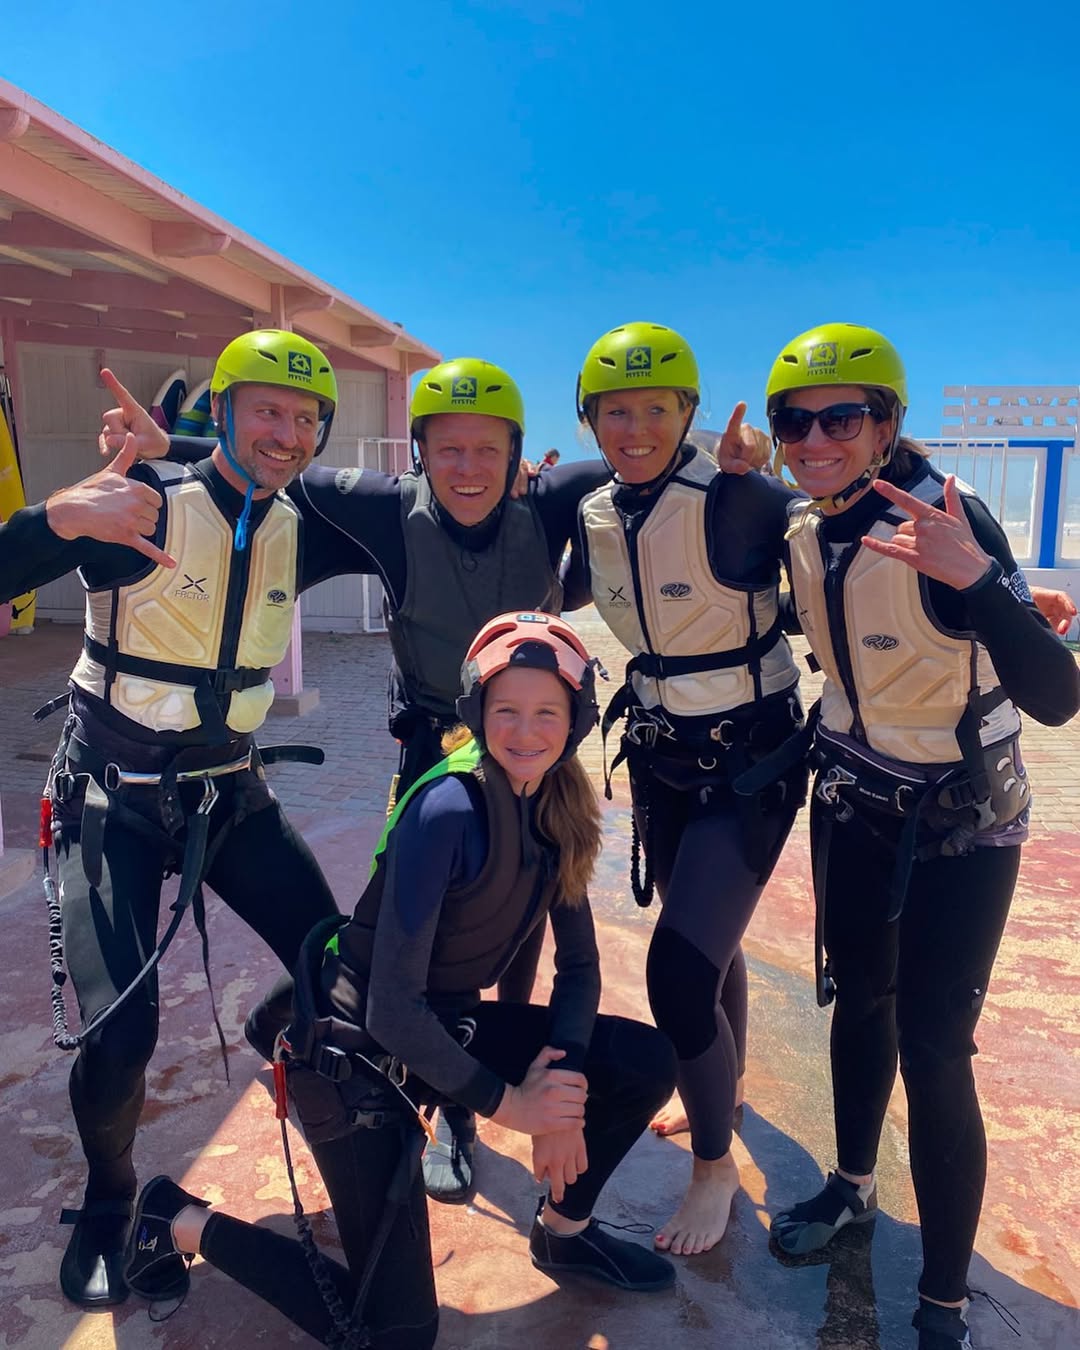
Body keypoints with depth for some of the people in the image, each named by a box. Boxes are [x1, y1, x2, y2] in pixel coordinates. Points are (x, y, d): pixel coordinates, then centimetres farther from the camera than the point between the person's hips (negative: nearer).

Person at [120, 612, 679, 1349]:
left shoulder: (558, 806, -4)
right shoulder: (448, 811, -27)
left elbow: (579, 963, 3)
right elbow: (392, 1009, -27)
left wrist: (563, 1090, -11)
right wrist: (509, 1102, -18)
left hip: (449, 1023, 7)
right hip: (357, 1048, -7)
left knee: (651, 1063, -1)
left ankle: (564, 1229, 22)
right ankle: (182, 1225, 13)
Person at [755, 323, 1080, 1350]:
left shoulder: (945, 517, -25)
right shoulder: (802, 525, -6)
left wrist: (977, 578, -48)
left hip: (964, 816, -5)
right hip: (854, 794, 6)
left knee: (933, 1049, -6)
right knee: (859, 999, 19)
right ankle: (854, 1186, 43)